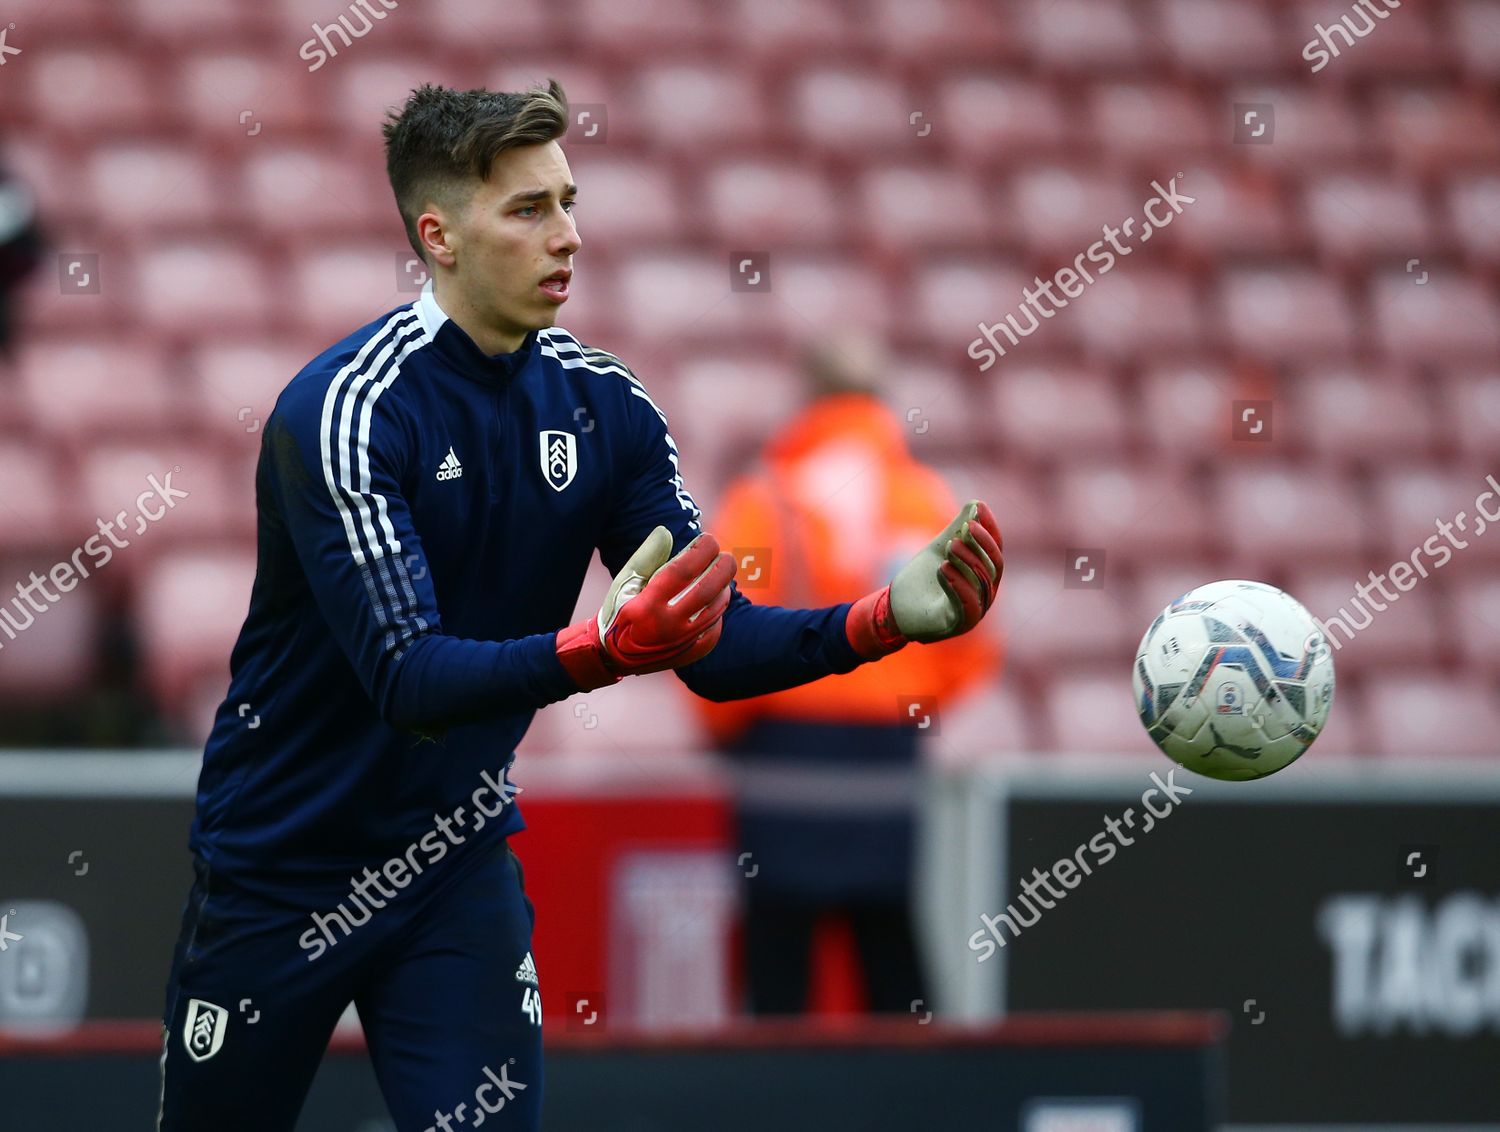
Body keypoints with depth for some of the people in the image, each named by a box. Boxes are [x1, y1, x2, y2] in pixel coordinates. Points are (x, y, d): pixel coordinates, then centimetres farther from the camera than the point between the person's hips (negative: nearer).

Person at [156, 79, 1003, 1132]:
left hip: (458, 867, 4)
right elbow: (409, 680, -30)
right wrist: (601, 648, -46)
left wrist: (888, 617, -23)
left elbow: (714, 648, -6)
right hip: (278, 874, -4)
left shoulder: (605, 407, -3)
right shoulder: (342, 411, -21)